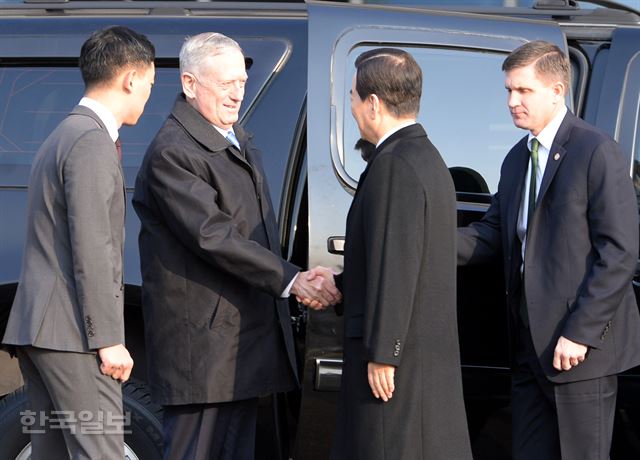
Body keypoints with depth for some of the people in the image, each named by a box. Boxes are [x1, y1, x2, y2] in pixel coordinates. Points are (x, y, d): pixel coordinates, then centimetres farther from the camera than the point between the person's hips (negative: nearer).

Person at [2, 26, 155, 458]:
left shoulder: (63, 135, 20)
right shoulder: (93, 141, -12)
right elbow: (91, 249, -18)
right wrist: (108, 339, -17)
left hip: (37, 326, 10)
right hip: (70, 332, -10)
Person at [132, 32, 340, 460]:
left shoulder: (240, 140, 17)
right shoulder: (171, 153, -15)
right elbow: (212, 236, -22)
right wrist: (291, 279, -23)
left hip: (249, 336, 9)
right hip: (202, 340, -9)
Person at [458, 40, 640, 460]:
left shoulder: (597, 152, -10)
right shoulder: (517, 159, 17)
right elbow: (494, 234, 12)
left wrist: (579, 333, -18)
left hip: (578, 347, -8)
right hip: (530, 346, 8)